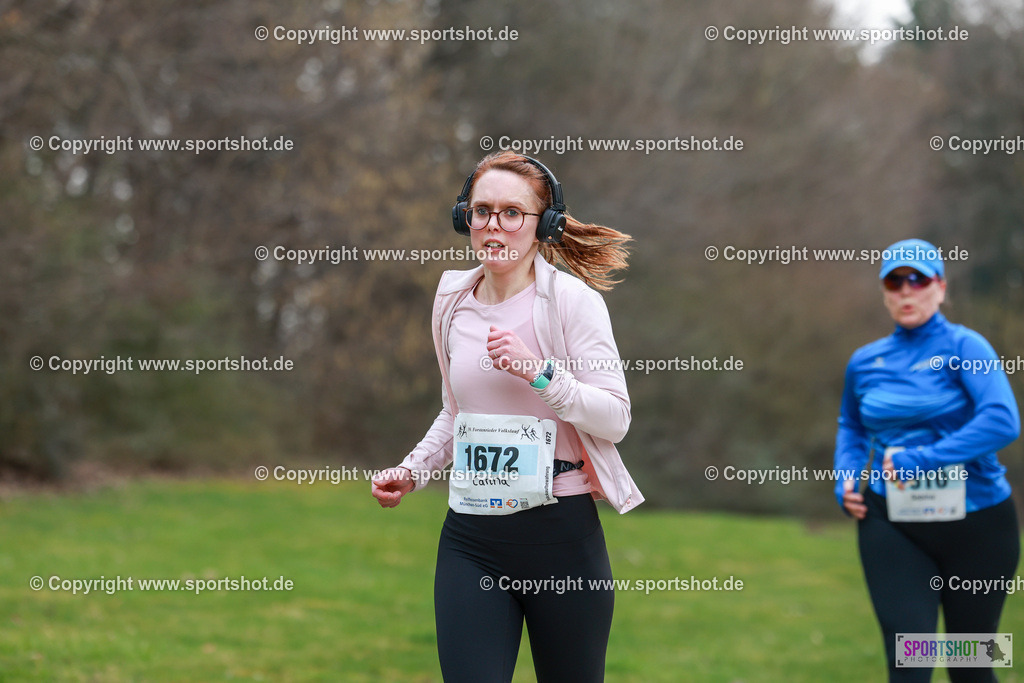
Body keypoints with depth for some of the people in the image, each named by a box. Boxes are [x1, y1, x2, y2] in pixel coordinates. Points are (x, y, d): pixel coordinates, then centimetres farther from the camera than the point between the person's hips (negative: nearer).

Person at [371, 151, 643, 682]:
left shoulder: (570, 297, -6)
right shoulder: (453, 301, 9)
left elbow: (615, 419, -10)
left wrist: (539, 372, -21)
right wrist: (411, 472, 11)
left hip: (561, 533, -4)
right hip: (470, 537, 4)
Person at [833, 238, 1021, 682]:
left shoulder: (964, 347, -7)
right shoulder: (864, 362, 8)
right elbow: (850, 426, 28)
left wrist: (919, 461, -24)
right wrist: (846, 479, 8)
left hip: (975, 524, -2)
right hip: (891, 525, 2)